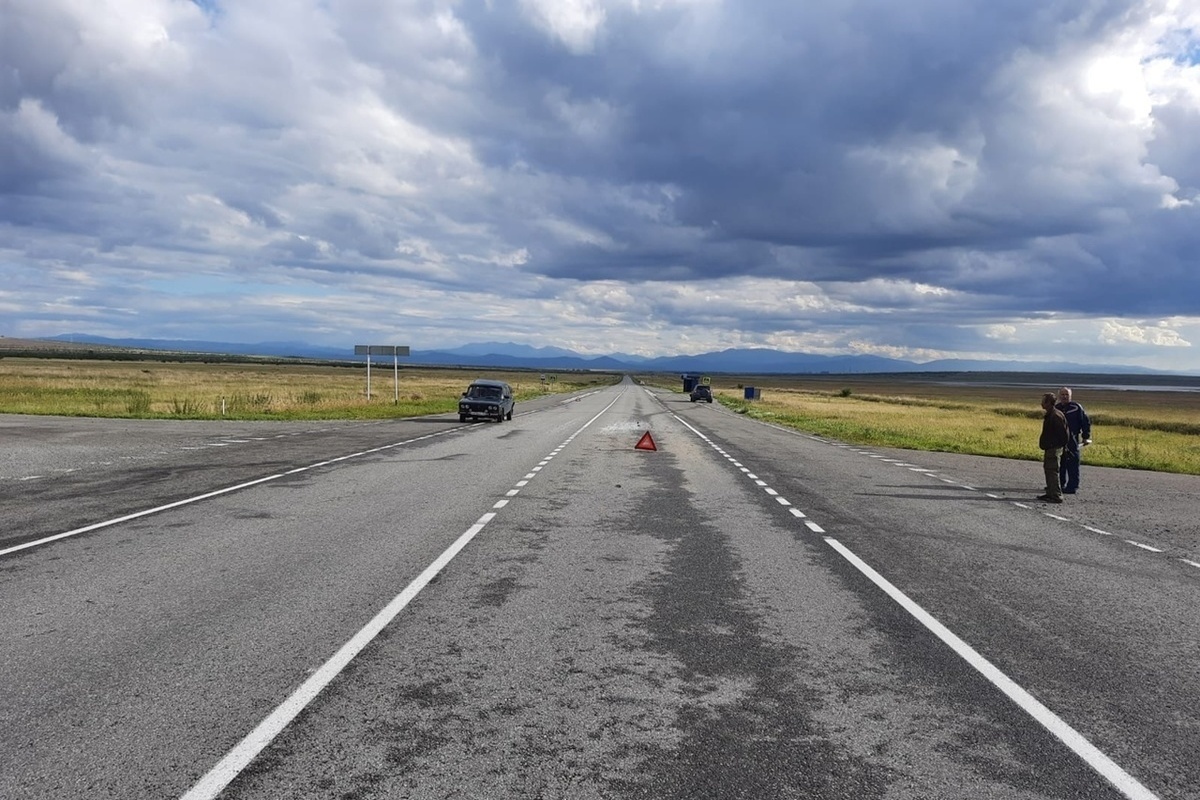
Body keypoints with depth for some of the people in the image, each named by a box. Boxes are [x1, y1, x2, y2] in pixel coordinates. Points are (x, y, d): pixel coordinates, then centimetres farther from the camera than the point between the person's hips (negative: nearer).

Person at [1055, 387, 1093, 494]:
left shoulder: (1076, 407, -5)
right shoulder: (1056, 408, 10)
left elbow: (1086, 422, -2)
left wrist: (1086, 437, -6)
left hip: (1072, 441, -5)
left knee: (1072, 464, -5)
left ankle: (1072, 486, -2)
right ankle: (1061, 484, 21)